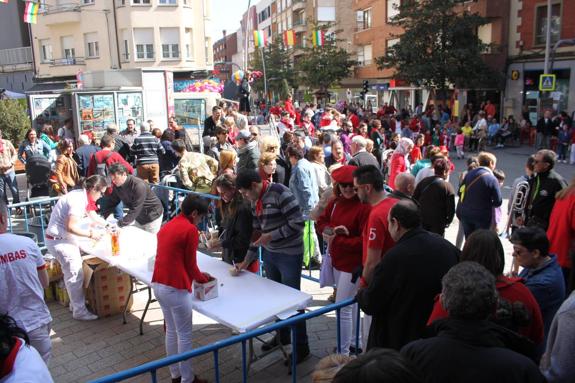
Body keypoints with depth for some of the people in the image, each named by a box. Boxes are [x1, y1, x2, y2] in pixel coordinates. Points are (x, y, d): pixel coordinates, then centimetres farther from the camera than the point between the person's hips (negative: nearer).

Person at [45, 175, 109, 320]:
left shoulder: (83, 197, 5)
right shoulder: (78, 200, -25)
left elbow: (94, 217, 18)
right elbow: (70, 227, -28)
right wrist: (90, 234, -19)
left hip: (66, 238, 10)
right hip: (59, 240, -10)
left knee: (72, 272, 18)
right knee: (75, 274, -3)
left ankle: (76, 302, 32)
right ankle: (79, 311, 7)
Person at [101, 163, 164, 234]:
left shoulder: (139, 186, -32)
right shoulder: (117, 185, -9)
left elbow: (134, 209, -33)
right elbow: (112, 203, 1)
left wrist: (119, 224, -37)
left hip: (152, 217, -7)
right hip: (138, 217, 7)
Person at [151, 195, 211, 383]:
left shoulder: (167, 226, 15)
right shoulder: (190, 230, -12)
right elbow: (190, 265, -7)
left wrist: (198, 275, 22)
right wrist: (203, 279, 12)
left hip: (158, 285, 9)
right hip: (175, 289, -9)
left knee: (171, 331, 21)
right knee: (184, 335, 6)